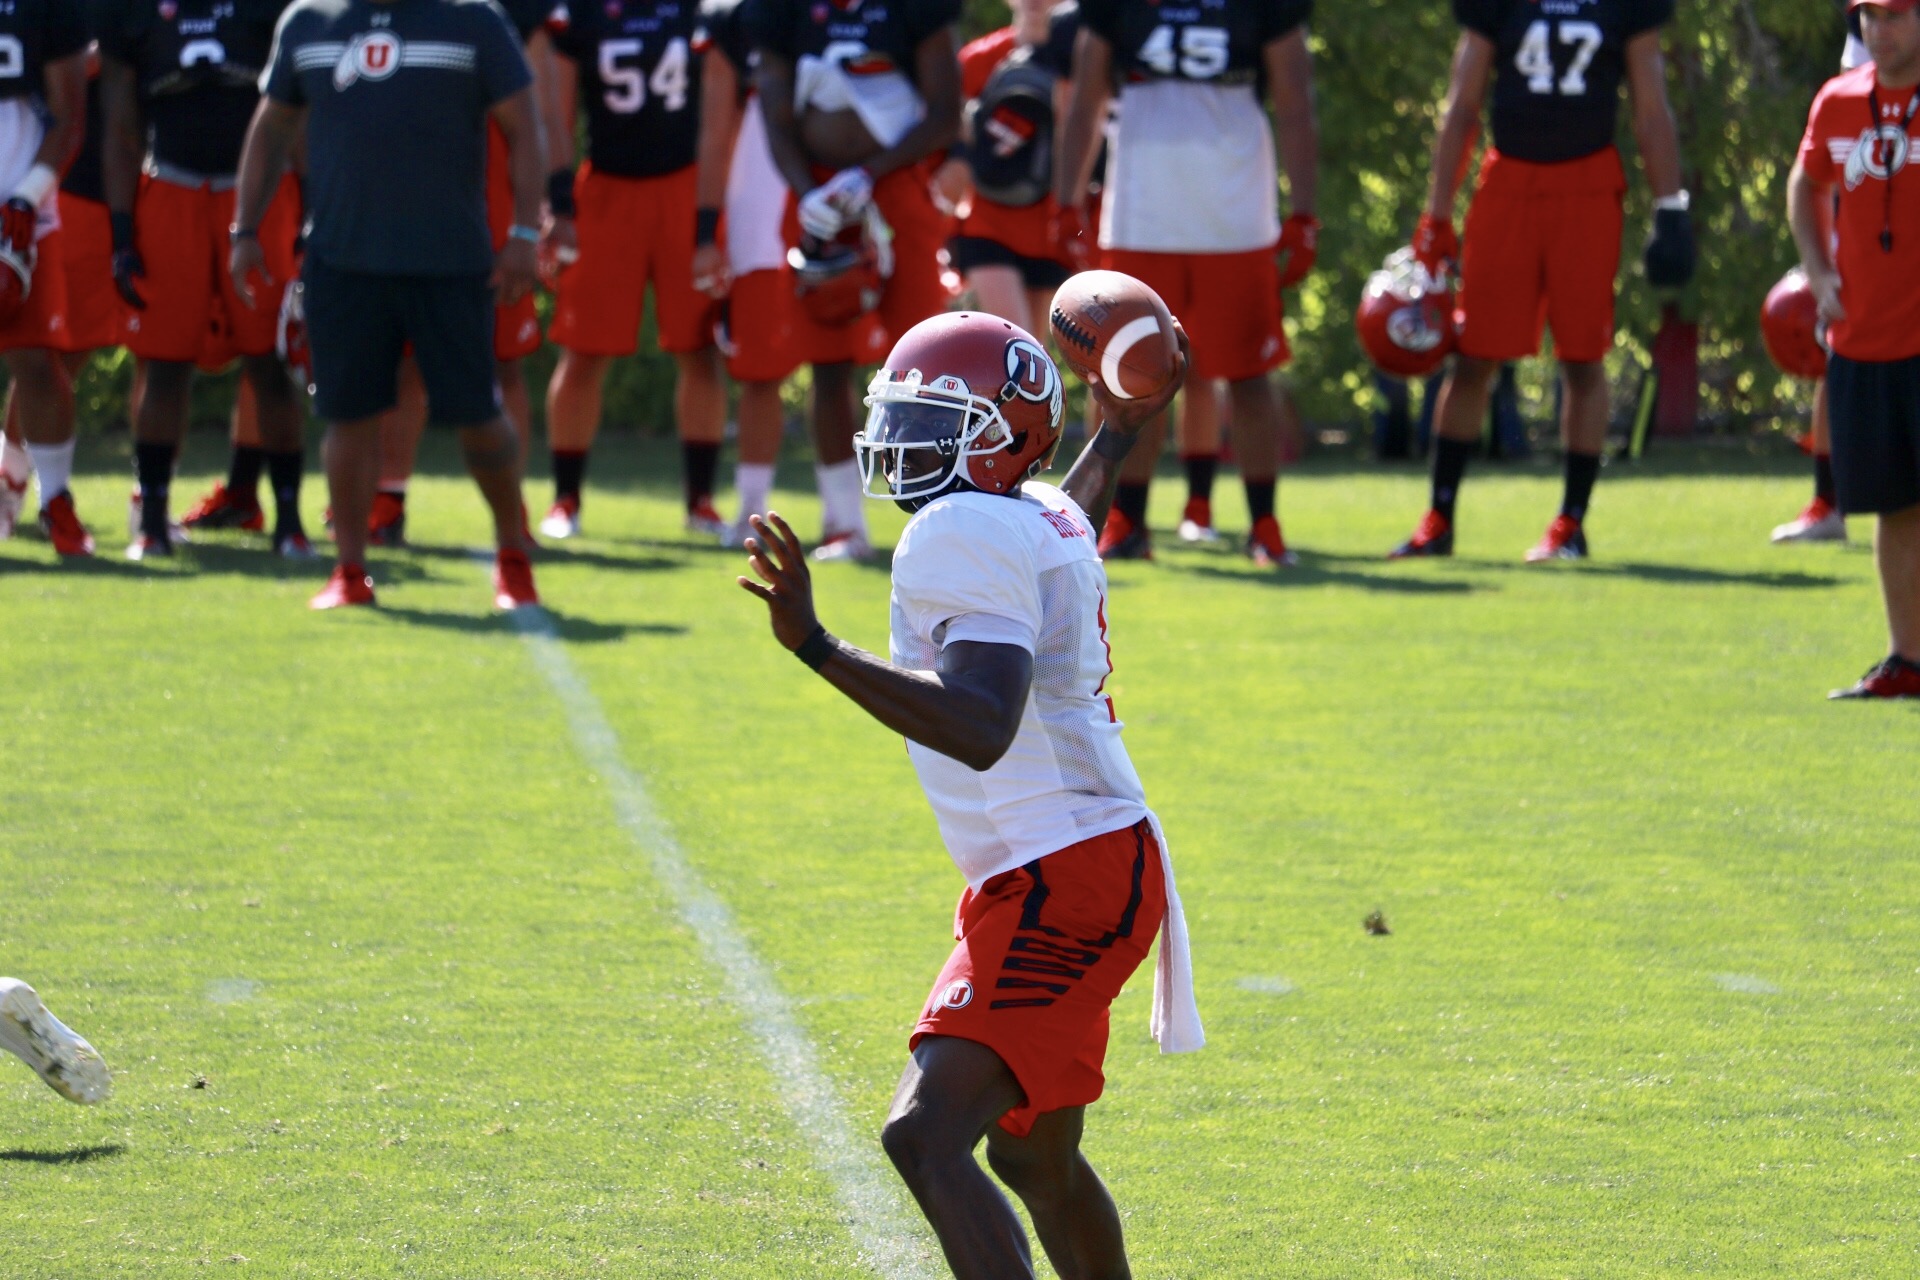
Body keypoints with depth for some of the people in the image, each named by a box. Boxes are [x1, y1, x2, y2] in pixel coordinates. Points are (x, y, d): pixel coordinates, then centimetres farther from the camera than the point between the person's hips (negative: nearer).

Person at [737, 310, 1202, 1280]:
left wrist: (816, 646, -36)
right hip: (1073, 874, 11)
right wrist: (1114, 440, 57)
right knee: (1035, 1161, 25)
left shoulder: (968, 535, -17)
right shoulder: (1041, 521, 12)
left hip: (1064, 881, -11)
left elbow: (982, 727, -30)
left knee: (926, 1138, -23)